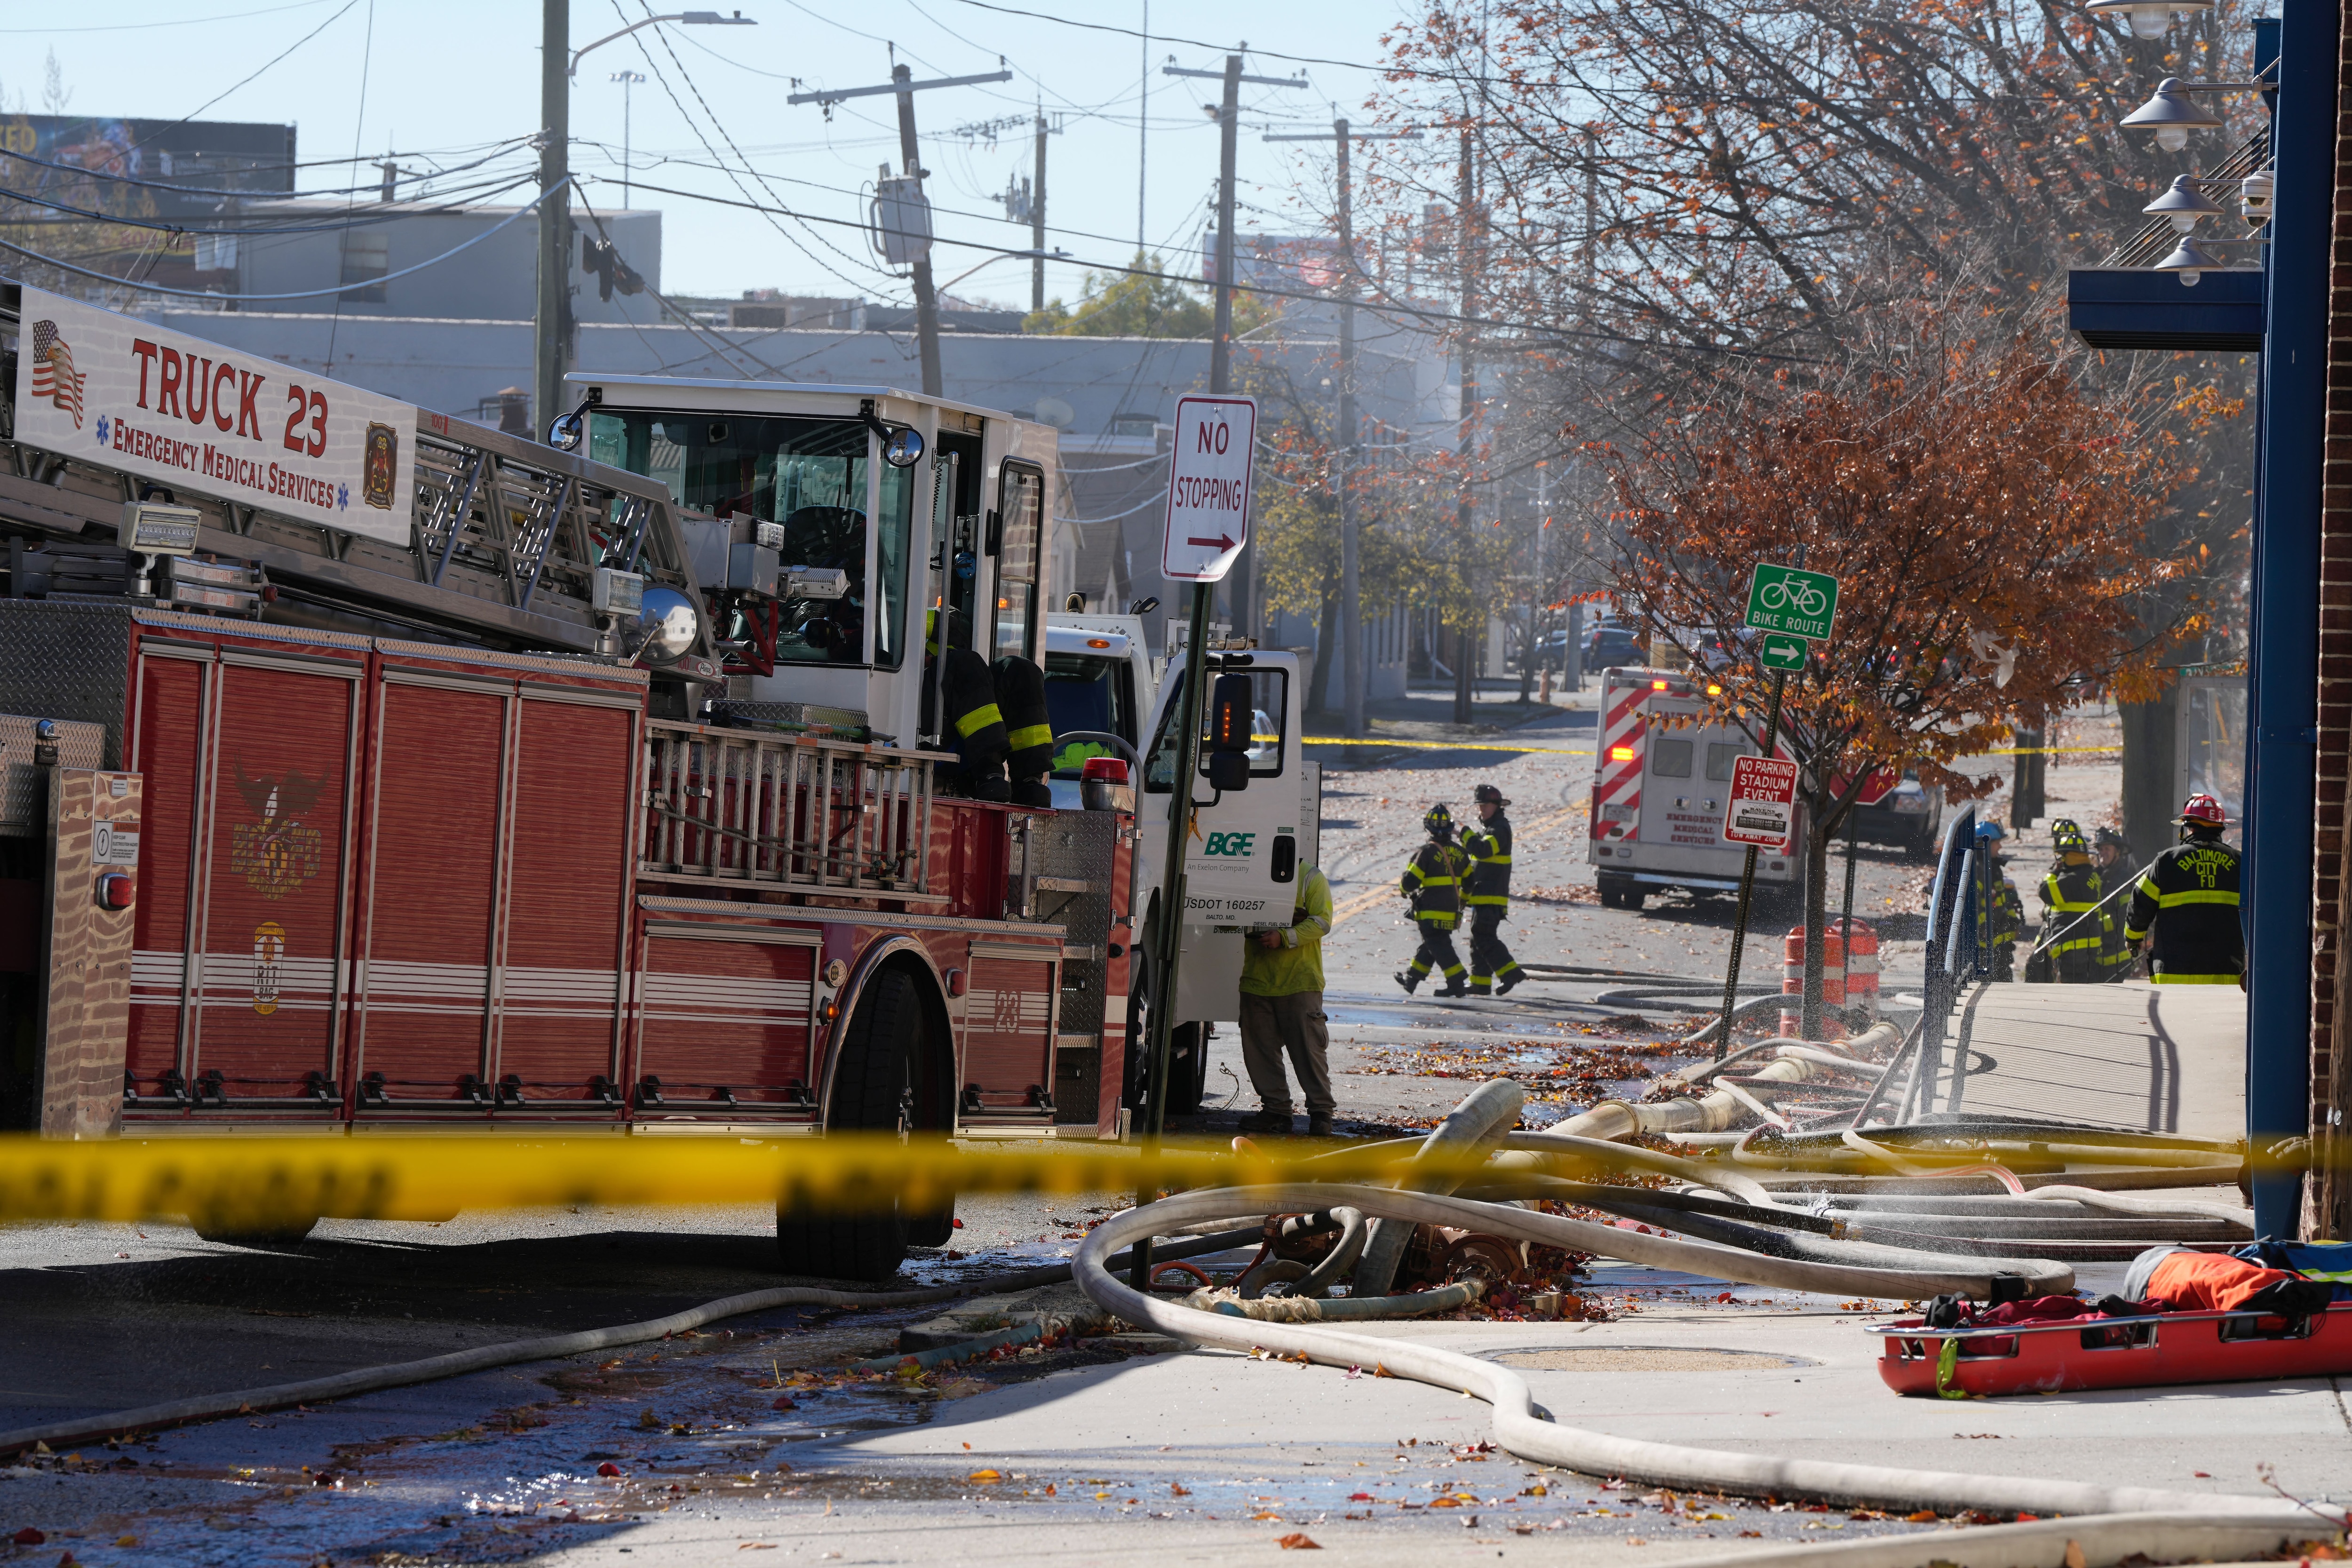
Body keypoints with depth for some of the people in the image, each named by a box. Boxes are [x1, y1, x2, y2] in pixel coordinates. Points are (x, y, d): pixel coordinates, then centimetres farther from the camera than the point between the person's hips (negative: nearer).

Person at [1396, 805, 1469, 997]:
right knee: (1430, 945, 18)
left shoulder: (1426, 852, -16)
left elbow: (1410, 882, -16)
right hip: (1452, 911, 7)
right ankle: (1411, 978, 31)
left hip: (1431, 911, -7)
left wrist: (1405, 890, 7)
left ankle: (1457, 985, -11)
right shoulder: (1459, 852, 4)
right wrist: (1462, 901, 27)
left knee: (1439, 947, -4)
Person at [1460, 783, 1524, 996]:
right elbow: (1474, 866, 26)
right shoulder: (1485, 829, 20)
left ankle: (1511, 972, -17)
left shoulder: (1500, 829, -11)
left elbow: (1483, 850, -32)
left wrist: (1467, 836, -18)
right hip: (1481, 896, 10)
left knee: (1484, 938, -16)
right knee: (1478, 939, 10)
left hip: (1492, 897, -10)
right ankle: (1480, 984, 13)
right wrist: (1465, 894, 25)